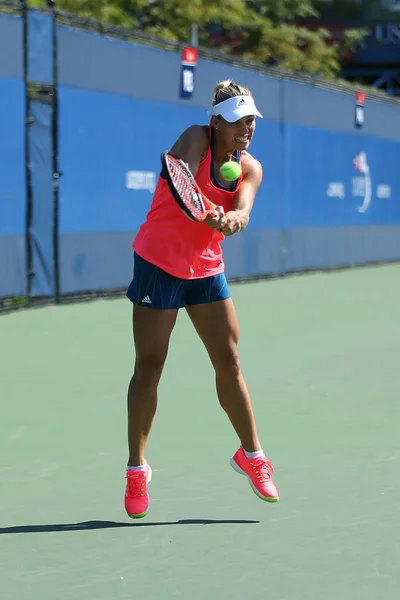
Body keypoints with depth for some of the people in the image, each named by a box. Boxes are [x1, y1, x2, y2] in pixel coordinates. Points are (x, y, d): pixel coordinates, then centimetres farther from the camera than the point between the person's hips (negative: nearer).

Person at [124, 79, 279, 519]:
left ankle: (250, 454, 20)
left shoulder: (251, 168, 1)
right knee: (149, 367, -2)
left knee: (229, 362, 4)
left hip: (206, 268, 5)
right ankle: (136, 470, 7)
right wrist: (210, 216, -48)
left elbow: (241, 210, -17)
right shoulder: (196, 139, -13)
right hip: (159, 263, -5)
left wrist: (233, 219, -40)